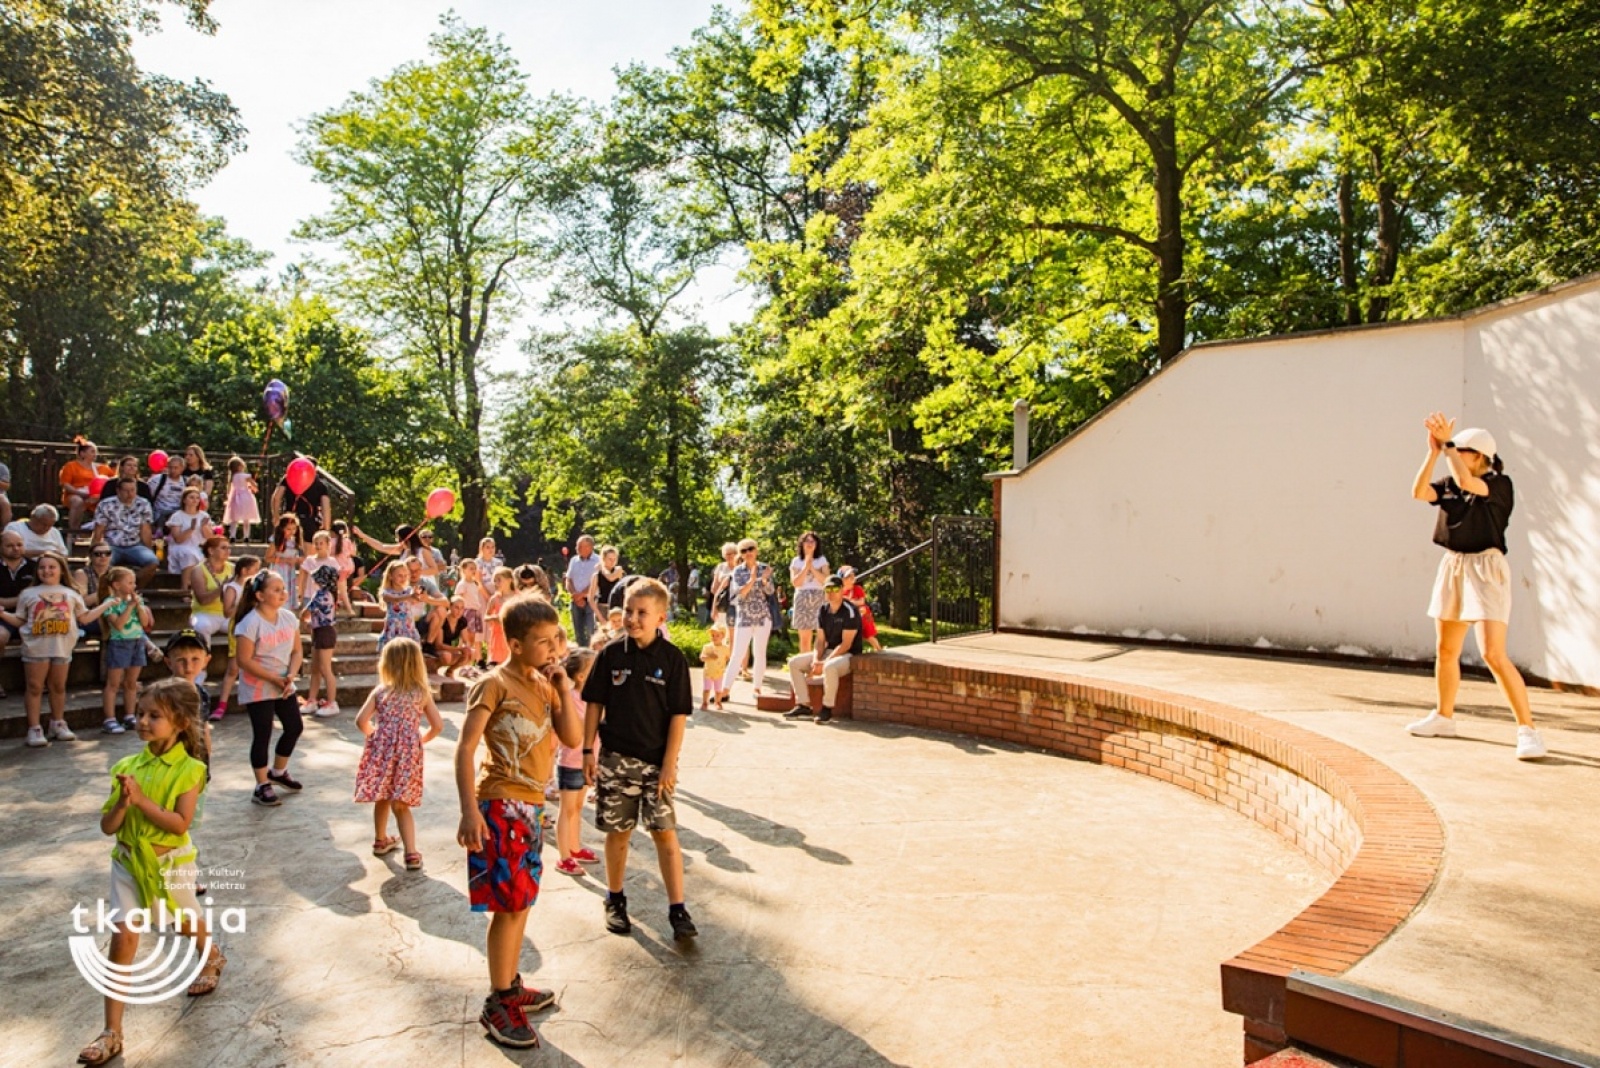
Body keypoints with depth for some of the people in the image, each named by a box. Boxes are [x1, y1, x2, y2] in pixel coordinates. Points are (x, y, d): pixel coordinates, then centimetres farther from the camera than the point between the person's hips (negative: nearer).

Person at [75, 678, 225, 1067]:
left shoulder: (189, 770, -16)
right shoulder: (127, 766, -4)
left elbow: (180, 823, -23)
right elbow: (107, 826, -4)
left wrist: (141, 799, -27)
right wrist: (122, 803, -23)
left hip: (171, 863, -3)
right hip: (129, 862, 3)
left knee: (188, 924, 20)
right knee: (123, 938, -6)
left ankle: (212, 958, 54)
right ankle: (112, 1033, 2)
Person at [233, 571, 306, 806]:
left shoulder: (289, 618, 0)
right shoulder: (250, 623, -19)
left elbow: (296, 650, 5)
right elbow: (245, 660, -20)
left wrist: (291, 676, -11)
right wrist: (275, 678, -20)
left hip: (284, 686, 7)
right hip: (258, 688, -7)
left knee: (295, 727, 13)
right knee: (262, 735, -2)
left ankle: (278, 772, 34)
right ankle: (262, 786, 11)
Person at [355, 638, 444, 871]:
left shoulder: (380, 692, -1)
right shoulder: (422, 693, 1)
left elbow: (361, 721, -6)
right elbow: (438, 726, 0)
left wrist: (374, 734, 13)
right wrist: (422, 739, 18)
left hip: (381, 751, 0)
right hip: (408, 753, 0)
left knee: (382, 799, 20)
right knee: (401, 805, 8)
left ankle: (381, 841, 39)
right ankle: (411, 854, -2)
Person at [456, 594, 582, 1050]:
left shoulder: (544, 685, 9)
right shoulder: (494, 684, -13)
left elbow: (574, 738, 4)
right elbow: (466, 748, -17)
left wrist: (563, 689, -5)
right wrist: (469, 810, -24)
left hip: (531, 805, 8)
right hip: (501, 806, -8)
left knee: (521, 901, 16)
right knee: (510, 904, -3)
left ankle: (511, 987, 31)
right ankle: (497, 1005, 11)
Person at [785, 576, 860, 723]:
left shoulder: (850, 611, -16)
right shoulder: (823, 611, 5)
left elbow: (846, 644, -20)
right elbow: (821, 641, 5)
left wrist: (824, 663, -24)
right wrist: (815, 660, -14)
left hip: (849, 655, -8)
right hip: (829, 651, 8)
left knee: (830, 667, -40)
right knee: (794, 662, -3)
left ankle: (827, 709, -22)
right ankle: (803, 706, -7)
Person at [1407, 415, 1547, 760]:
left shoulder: (1500, 484, -8)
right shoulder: (1451, 485, 9)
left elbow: (1466, 481, -25)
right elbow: (1419, 492, -5)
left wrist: (1447, 443, -18)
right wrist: (1434, 452, -11)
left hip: (1485, 569, -7)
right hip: (1453, 567, 7)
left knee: (1494, 654, -15)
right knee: (1446, 651, 15)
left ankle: (1527, 729, -8)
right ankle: (1444, 718, 30)